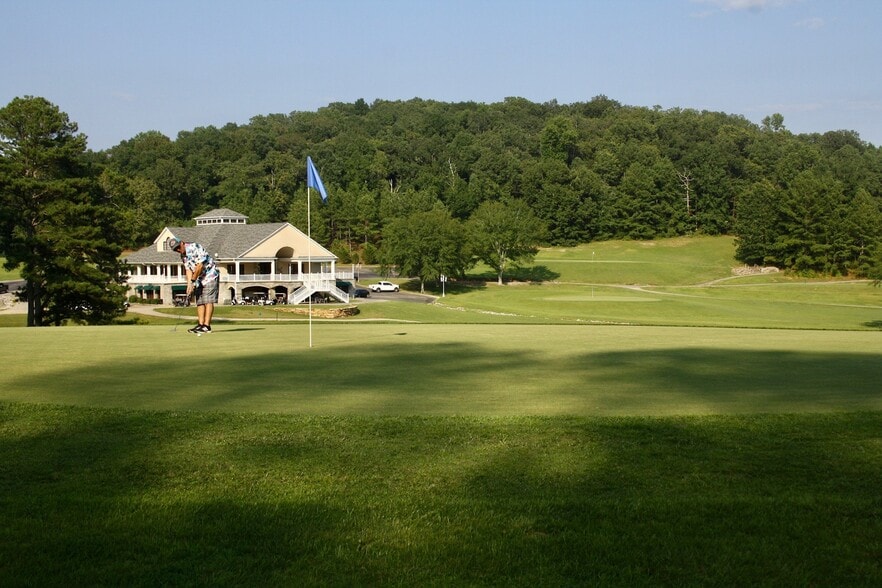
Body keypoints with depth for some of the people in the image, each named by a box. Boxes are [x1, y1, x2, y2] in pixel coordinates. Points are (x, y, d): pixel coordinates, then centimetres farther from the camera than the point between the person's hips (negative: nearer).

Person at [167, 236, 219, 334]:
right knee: (199, 302, 4)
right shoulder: (183, 256, 9)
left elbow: (200, 265, -21)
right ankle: (201, 324, 4)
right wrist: (189, 285, -10)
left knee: (208, 301, -12)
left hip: (210, 276, -9)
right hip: (200, 279, 9)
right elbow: (188, 270, 4)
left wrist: (193, 280, -14)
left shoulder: (195, 247, -18)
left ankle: (206, 326, -15)